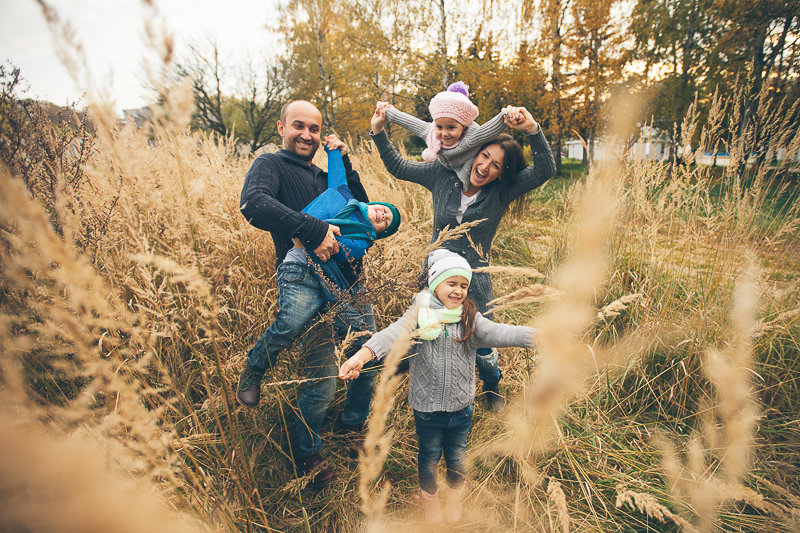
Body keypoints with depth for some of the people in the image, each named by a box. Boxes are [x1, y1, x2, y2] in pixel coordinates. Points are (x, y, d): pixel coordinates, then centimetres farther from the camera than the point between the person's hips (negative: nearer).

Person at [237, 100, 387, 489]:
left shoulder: (324, 177, 26)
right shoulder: (270, 165, 4)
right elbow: (252, 203, -17)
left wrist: (344, 163, 12)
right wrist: (314, 229, -24)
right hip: (304, 274, -7)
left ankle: (352, 426, 37)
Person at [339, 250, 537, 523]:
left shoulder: (470, 318, -4)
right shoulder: (420, 314, -11)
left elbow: (497, 333, -17)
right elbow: (393, 334, -24)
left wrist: (536, 336, -34)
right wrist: (362, 355, -41)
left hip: (461, 405, 2)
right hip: (427, 405, -2)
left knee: (457, 455, 22)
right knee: (429, 455, 20)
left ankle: (455, 494, 51)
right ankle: (429, 495, 49)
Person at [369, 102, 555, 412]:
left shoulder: (502, 193, -9)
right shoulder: (442, 175, -4)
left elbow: (545, 171, -20)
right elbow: (398, 167, 6)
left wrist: (533, 129, -32)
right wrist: (379, 132, -1)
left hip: (474, 282, -1)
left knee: (483, 346, 9)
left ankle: (492, 389, 44)